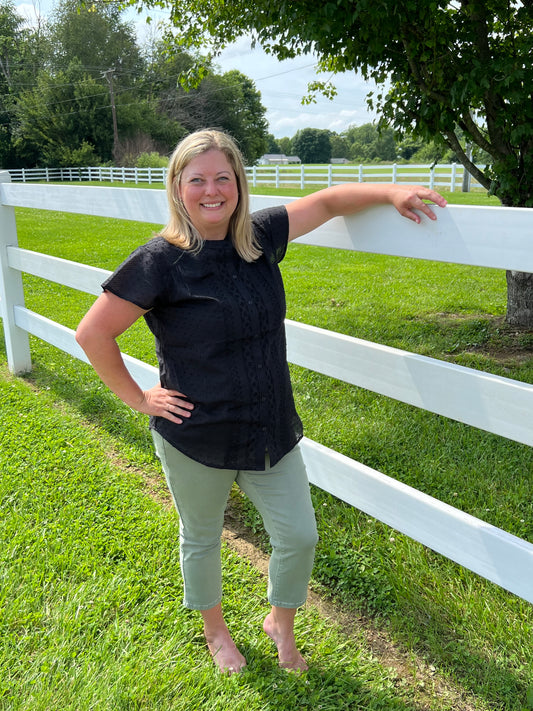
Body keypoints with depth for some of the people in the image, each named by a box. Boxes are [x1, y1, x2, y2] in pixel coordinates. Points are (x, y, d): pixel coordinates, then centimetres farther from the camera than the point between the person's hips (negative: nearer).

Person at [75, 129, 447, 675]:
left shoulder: (261, 236, -3)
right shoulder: (160, 261, -17)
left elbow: (326, 201, 8)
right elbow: (93, 333, -14)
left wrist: (390, 192, -4)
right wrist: (137, 398, -11)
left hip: (272, 429, 4)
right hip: (196, 440, -4)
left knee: (299, 535, 11)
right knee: (201, 538, 19)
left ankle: (281, 623, 43)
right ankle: (214, 629, 49)